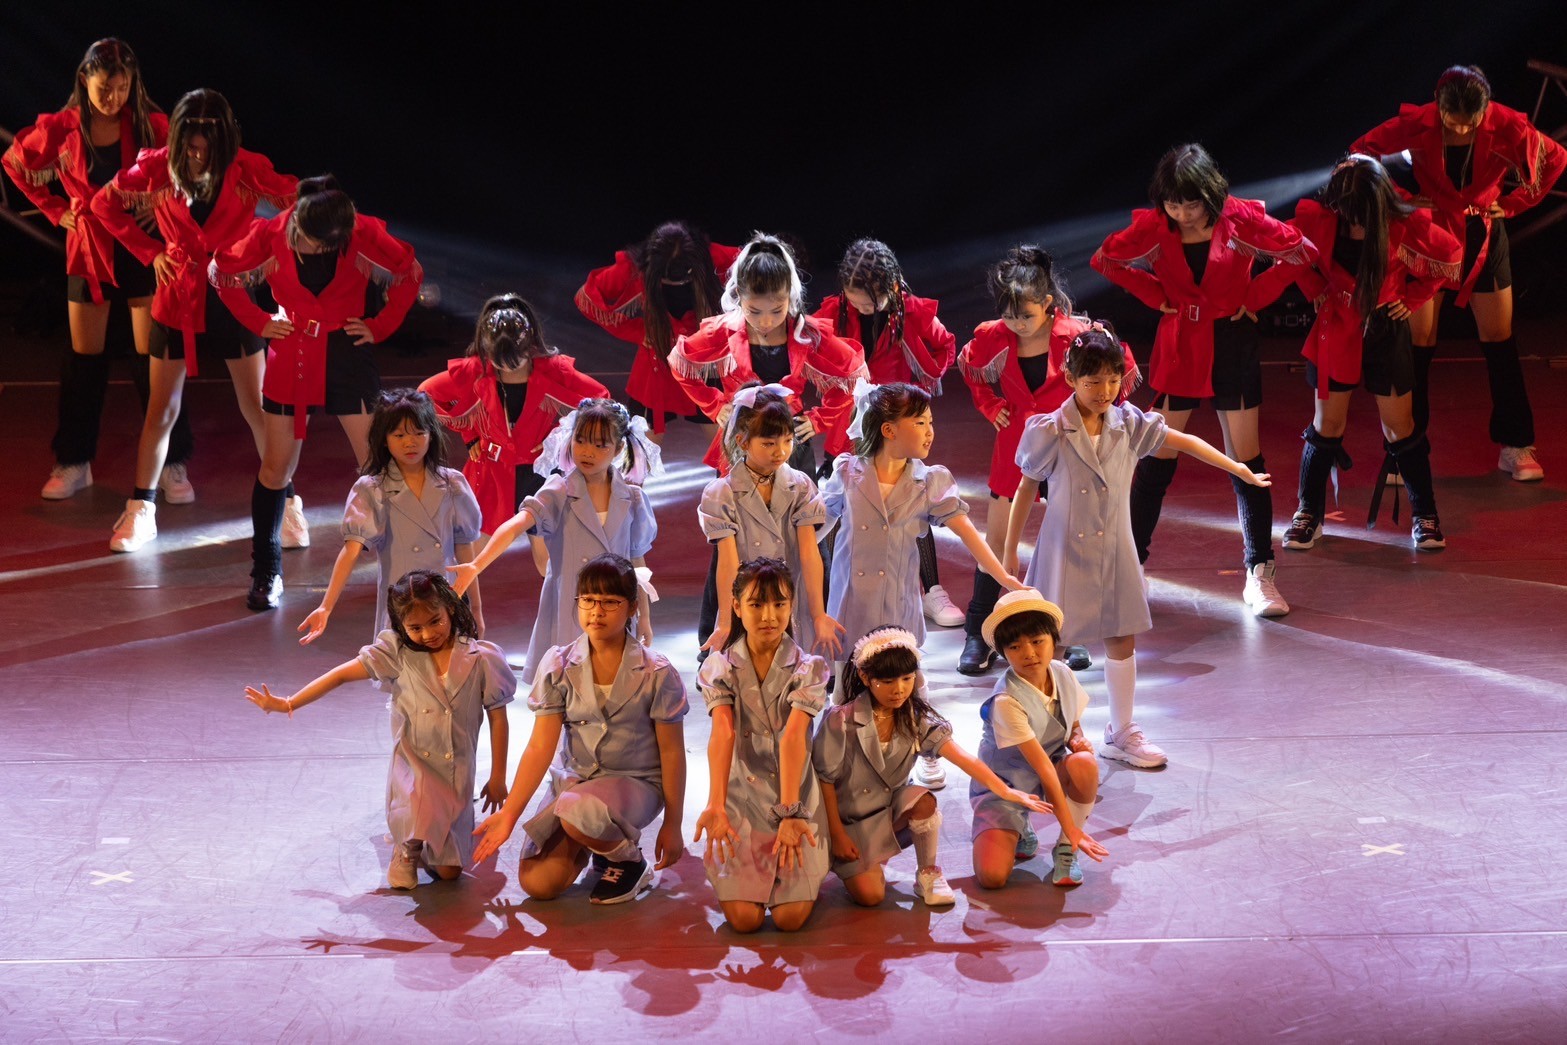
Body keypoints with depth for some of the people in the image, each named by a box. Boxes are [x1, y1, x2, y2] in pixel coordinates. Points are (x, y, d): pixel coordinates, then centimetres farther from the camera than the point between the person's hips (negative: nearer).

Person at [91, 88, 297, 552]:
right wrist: (150, 252, -1)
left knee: (258, 409, 4)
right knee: (162, 410, 6)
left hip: (235, 297, -1)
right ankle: (140, 512, 16)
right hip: (178, 299, 1)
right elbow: (105, 204, 5)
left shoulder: (248, 169, -13)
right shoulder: (157, 167, -10)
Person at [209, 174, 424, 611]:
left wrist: (380, 326, -2)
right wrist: (259, 322, 1)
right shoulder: (270, 236, -14)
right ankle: (265, 573, 14)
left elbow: (411, 274, 1)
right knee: (276, 468, 3)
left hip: (348, 358, -1)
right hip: (290, 359, 1)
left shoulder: (364, 235, -16)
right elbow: (221, 272, 4)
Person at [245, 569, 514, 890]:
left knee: (448, 872, 1)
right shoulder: (398, 652, -8)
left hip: (458, 772, 1)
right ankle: (406, 849, -1)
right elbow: (343, 674, -8)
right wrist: (287, 704, -12)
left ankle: (421, 845, 38)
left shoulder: (480, 659, -8)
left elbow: (497, 718, 0)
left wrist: (497, 777, 3)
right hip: (415, 764, -1)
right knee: (420, 803, -38)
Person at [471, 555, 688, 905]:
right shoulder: (558, 665, -4)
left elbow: (671, 752, -4)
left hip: (635, 783, -4)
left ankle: (629, 860, -5)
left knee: (578, 809, -38)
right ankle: (584, 845, 19)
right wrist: (508, 814, -12)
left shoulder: (656, 674, -11)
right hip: (573, 778, 4)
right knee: (538, 883, -15)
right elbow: (540, 747, -5)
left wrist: (672, 825, -2)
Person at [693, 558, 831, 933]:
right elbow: (723, 733, -20)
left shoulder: (808, 668, -4)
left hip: (796, 798, 0)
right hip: (741, 799, 0)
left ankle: (794, 875, 20)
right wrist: (716, 805, -37)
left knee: (790, 918, -15)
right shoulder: (719, 667, -2)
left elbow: (794, 737, -21)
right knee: (744, 919, -15)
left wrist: (790, 811, -34)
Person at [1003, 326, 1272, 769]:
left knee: (1122, 637, 10)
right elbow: (1026, 488, -3)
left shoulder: (1129, 425, -1)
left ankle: (1122, 733, 23)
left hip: (1113, 549, 4)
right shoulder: (1052, 432, -12)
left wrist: (1239, 469, 1)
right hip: (1066, 550, -4)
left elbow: (1184, 442, 3)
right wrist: (1009, 552, 0)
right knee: (1047, 639, -4)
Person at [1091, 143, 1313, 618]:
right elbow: (1106, 259, 4)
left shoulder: (1240, 219, -14)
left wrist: (1254, 297, -7)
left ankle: (1259, 574, 7)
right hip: (1178, 348, 1)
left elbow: (1301, 253, -7)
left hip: (1232, 346, -1)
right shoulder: (1153, 226, -9)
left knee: (1246, 461, 1)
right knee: (1157, 458, 3)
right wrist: (1157, 296, -3)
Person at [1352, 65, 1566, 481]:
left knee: (1500, 344, 5)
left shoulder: (1506, 126, -18)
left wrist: (1514, 203, -5)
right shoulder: (1418, 124, -20)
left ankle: (1515, 447, 14)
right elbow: (1362, 151, -8)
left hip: (1484, 239, 1)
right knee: (1418, 345, -1)